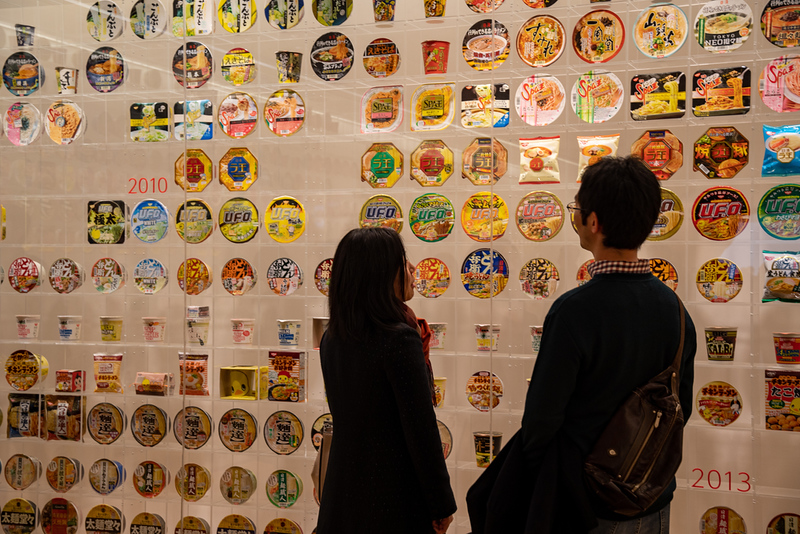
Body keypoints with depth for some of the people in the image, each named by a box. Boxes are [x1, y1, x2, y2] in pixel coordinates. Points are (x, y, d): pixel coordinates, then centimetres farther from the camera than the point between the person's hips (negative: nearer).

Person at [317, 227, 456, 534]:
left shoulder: (331, 339, 2)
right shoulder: (400, 339, -20)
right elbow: (421, 429, -18)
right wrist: (442, 505, -9)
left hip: (343, 490, 7)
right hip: (394, 494, -7)